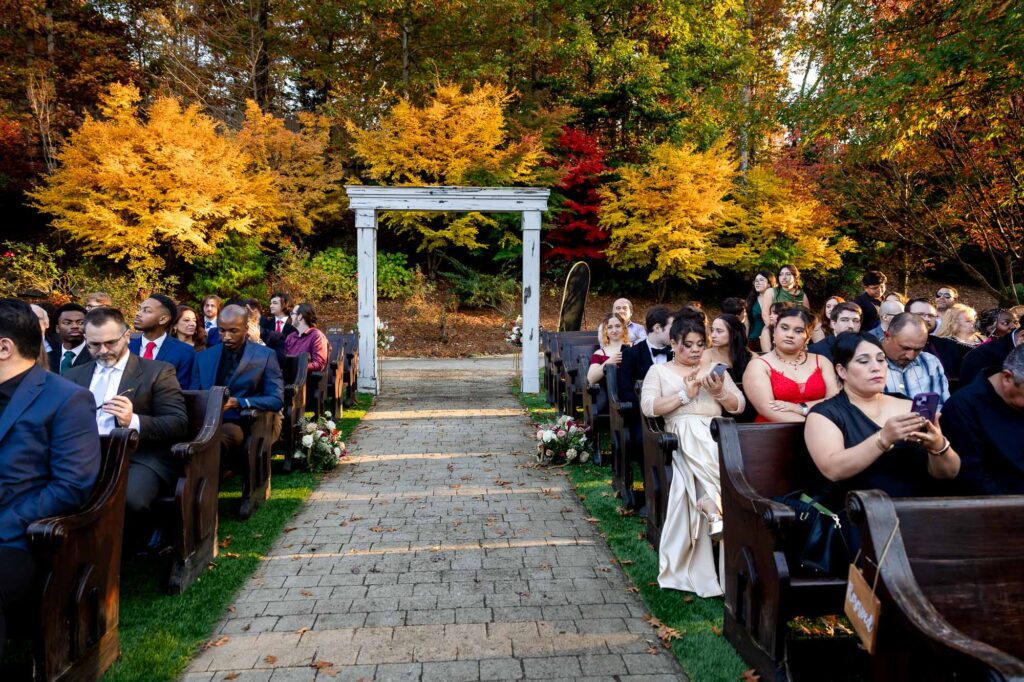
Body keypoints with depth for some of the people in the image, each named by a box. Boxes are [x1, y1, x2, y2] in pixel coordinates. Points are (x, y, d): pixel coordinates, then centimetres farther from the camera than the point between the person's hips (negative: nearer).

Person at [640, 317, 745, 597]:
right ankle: (717, 507, -38)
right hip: (682, 433, -3)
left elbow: (739, 406, 15)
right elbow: (648, 407, -1)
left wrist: (719, 392, -5)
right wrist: (685, 394, -8)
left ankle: (712, 506, -39)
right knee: (693, 429, -39)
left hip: (717, 433, 3)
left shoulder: (715, 369, 25)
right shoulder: (659, 371, 17)